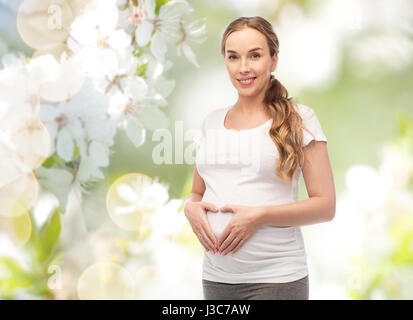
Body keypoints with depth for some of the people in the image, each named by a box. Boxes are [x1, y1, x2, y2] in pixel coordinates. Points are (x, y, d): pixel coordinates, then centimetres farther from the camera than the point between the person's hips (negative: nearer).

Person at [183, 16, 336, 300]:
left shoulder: (299, 119, -3)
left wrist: (259, 216, -18)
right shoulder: (212, 122, 10)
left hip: (277, 278, -4)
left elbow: (325, 206, -6)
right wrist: (191, 208, -5)